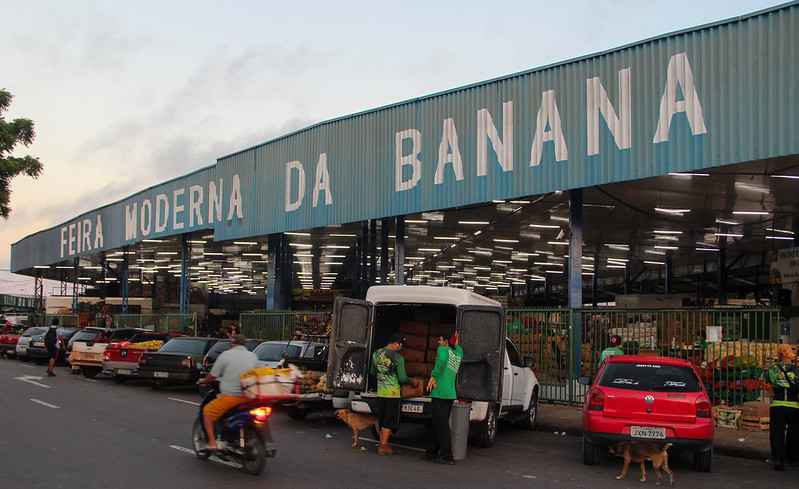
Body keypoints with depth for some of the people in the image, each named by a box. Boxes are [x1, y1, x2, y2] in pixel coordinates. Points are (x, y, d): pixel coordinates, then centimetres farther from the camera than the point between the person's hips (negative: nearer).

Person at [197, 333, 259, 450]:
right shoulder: (253, 356, 9)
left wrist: (204, 381, 22)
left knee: (207, 411, 14)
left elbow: (212, 376, 0)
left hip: (230, 396, -5)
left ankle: (212, 442, 6)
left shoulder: (226, 355, -4)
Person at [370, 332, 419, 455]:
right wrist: (412, 381, 5)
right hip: (393, 393, -6)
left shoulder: (376, 354, 5)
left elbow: (373, 372, 17)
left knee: (382, 420, 16)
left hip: (380, 392, 6)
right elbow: (402, 378, -14)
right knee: (389, 421, 1)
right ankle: (383, 446, 2)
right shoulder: (398, 358, -14)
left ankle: (382, 443, 20)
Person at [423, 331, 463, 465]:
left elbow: (441, 360, -25)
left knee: (442, 425, -5)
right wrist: (456, 344, 36)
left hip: (440, 392, -8)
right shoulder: (458, 353, 18)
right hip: (451, 394, 8)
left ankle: (447, 457, -5)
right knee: (440, 425, 13)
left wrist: (433, 376, -22)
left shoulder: (443, 349, -2)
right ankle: (431, 453, 19)